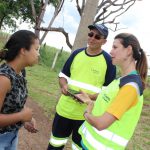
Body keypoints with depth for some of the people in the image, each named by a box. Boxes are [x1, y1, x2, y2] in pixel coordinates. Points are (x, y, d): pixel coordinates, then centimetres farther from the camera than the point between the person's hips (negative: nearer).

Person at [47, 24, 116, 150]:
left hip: (87, 114, -3)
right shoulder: (76, 53, 2)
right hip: (65, 108, 4)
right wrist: (63, 85, -12)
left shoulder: (108, 60, -10)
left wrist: (91, 97, -25)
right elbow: (63, 74, 11)